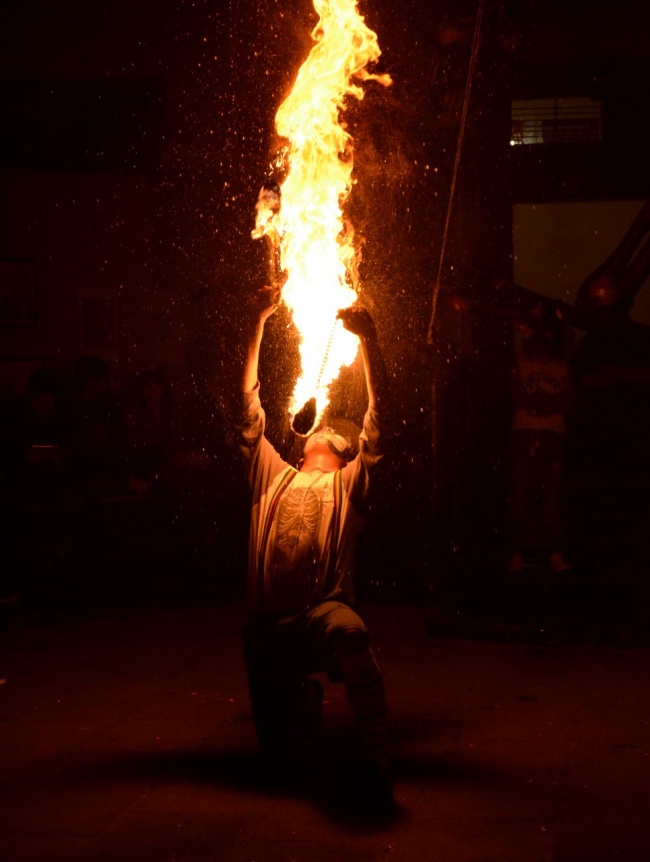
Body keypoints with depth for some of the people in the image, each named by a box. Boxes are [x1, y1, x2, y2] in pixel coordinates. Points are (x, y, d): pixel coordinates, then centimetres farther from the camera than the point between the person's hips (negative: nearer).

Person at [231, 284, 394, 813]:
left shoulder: (349, 484, 15)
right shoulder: (273, 475, 22)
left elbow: (380, 414, 5)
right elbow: (249, 405, 16)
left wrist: (369, 338, -4)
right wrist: (256, 324, 12)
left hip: (325, 612, -3)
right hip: (269, 626, 3)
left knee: (348, 630, -42)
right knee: (282, 757, 0)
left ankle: (376, 768, -27)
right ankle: (306, 697, 37)